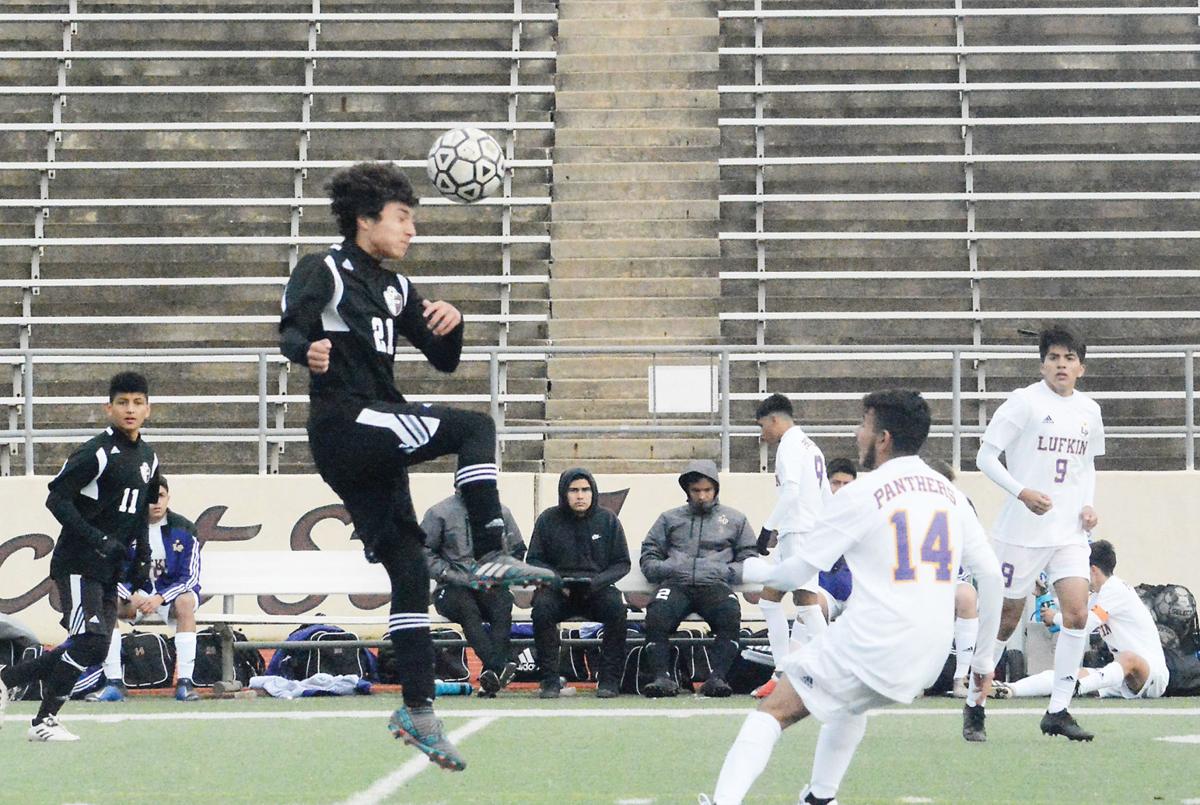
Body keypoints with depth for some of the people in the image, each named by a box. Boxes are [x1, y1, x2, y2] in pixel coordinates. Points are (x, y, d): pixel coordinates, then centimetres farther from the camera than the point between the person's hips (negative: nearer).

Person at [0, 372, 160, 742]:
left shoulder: (148, 457, 13)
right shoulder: (96, 452, -13)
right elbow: (56, 498, -17)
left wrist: (142, 558, 15)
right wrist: (96, 539, -22)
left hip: (110, 569, 8)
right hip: (78, 563, -8)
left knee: (91, 648, 4)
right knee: (91, 643, -17)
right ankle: (44, 721, -6)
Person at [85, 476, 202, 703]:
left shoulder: (183, 529, -8)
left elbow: (190, 577, -12)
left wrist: (160, 598, -27)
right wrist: (131, 597, -26)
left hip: (172, 593, -2)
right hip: (137, 593, 2)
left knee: (186, 602, -36)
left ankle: (184, 682, -36)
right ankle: (114, 684, -27)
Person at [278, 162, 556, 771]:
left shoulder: (394, 288, 19)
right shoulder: (323, 271, -2)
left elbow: (444, 361, 18)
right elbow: (291, 331, -16)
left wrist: (450, 325, -4)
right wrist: (306, 350, -40)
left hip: (373, 446, 8)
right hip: (344, 422, -8)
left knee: (409, 570, 5)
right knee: (473, 428, -19)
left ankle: (416, 710, 7)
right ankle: (490, 557, -22)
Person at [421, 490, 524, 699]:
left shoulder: (501, 512, 14)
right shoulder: (439, 513, 5)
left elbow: (516, 551, 19)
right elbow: (424, 551, 2)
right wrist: (450, 575, -10)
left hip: (490, 586, 2)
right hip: (454, 588, -2)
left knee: (503, 603, -32)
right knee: (467, 607, -36)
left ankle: (490, 679, -44)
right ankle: (499, 666, -50)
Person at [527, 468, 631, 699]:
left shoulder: (608, 520, 6)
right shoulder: (548, 520, 5)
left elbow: (622, 563, 7)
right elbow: (534, 560, 8)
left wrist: (596, 582, -11)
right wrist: (558, 582, -11)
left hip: (597, 590, 0)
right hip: (558, 591, 0)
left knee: (616, 607, -31)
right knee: (542, 606, -32)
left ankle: (610, 679, -23)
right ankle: (549, 679, -25)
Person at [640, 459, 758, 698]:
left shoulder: (735, 519, 23)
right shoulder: (669, 518, 24)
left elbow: (750, 560, 18)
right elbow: (648, 556, 19)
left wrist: (727, 572, -2)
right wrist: (665, 569, -3)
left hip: (714, 585, -1)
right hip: (675, 584, 1)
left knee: (730, 613, -35)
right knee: (657, 615, -33)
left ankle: (717, 677, -37)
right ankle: (662, 677, -35)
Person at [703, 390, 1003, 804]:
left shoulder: (861, 495, -6)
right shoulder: (951, 494, 10)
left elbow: (798, 569, -1)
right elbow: (991, 574, 10)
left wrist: (753, 569, 20)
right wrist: (984, 658, 18)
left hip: (869, 650, -6)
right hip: (928, 661, 6)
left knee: (773, 712, 3)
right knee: (851, 704, 35)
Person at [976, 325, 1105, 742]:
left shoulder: (1089, 410, 10)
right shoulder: (1025, 401, -7)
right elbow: (986, 456, -9)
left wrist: (1089, 504, 8)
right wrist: (1022, 492, -21)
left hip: (1069, 532, 5)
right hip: (1022, 531, -5)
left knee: (1077, 614, -10)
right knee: (1006, 620, 2)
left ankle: (1058, 710, -3)